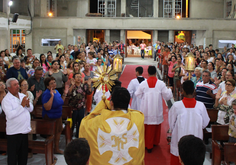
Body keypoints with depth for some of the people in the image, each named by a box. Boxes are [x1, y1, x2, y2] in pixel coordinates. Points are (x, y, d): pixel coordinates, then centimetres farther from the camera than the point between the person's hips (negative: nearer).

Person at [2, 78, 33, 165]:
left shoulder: (23, 96, 9)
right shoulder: (6, 100, -12)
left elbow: (31, 109, 12)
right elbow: (10, 115, -25)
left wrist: (28, 105, -10)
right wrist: (22, 105, -22)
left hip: (24, 130, 6)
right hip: (14, 132, -6)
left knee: (24, 153, 17)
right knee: (12, 155, 4)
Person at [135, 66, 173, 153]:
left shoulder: (143, 84, -10)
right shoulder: (161, 84, -10)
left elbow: (137, 95, 1)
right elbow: (167, 96, -5)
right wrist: (169, 90, 15)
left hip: (146, 110, 0)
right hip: (156, 110, 0)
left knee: (146, 127, 11)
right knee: (156, 126, 17)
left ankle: (147, 144, 18)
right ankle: (155, 142, 34)